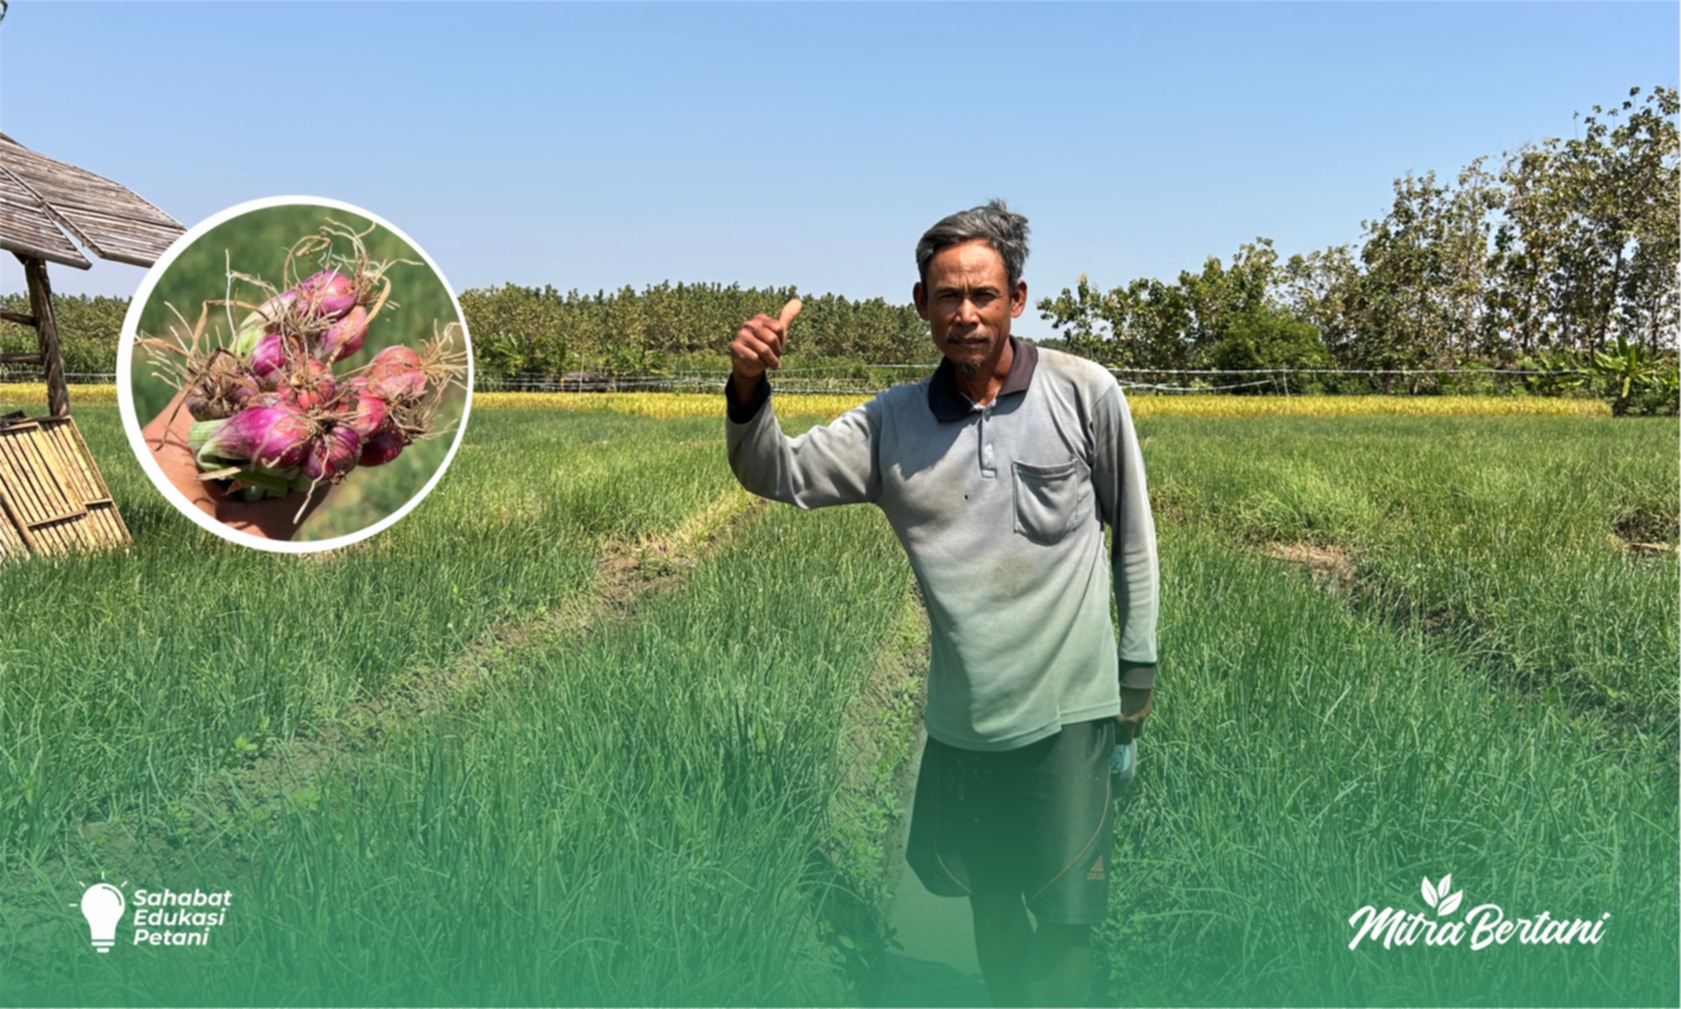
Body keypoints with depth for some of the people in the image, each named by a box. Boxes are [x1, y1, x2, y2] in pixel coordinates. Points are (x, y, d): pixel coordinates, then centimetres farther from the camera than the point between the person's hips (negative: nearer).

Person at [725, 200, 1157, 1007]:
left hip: (1068, 705, -3)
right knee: (987, 895, 20)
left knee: (1063, 917, 5)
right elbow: (778, 476, -4)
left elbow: (1132, 532, 2)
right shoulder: (891, 425, -1)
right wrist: (747, 390, -24)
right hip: (960, 713, 3)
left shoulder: (1085, 394, -7)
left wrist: (1139, 663, 5)